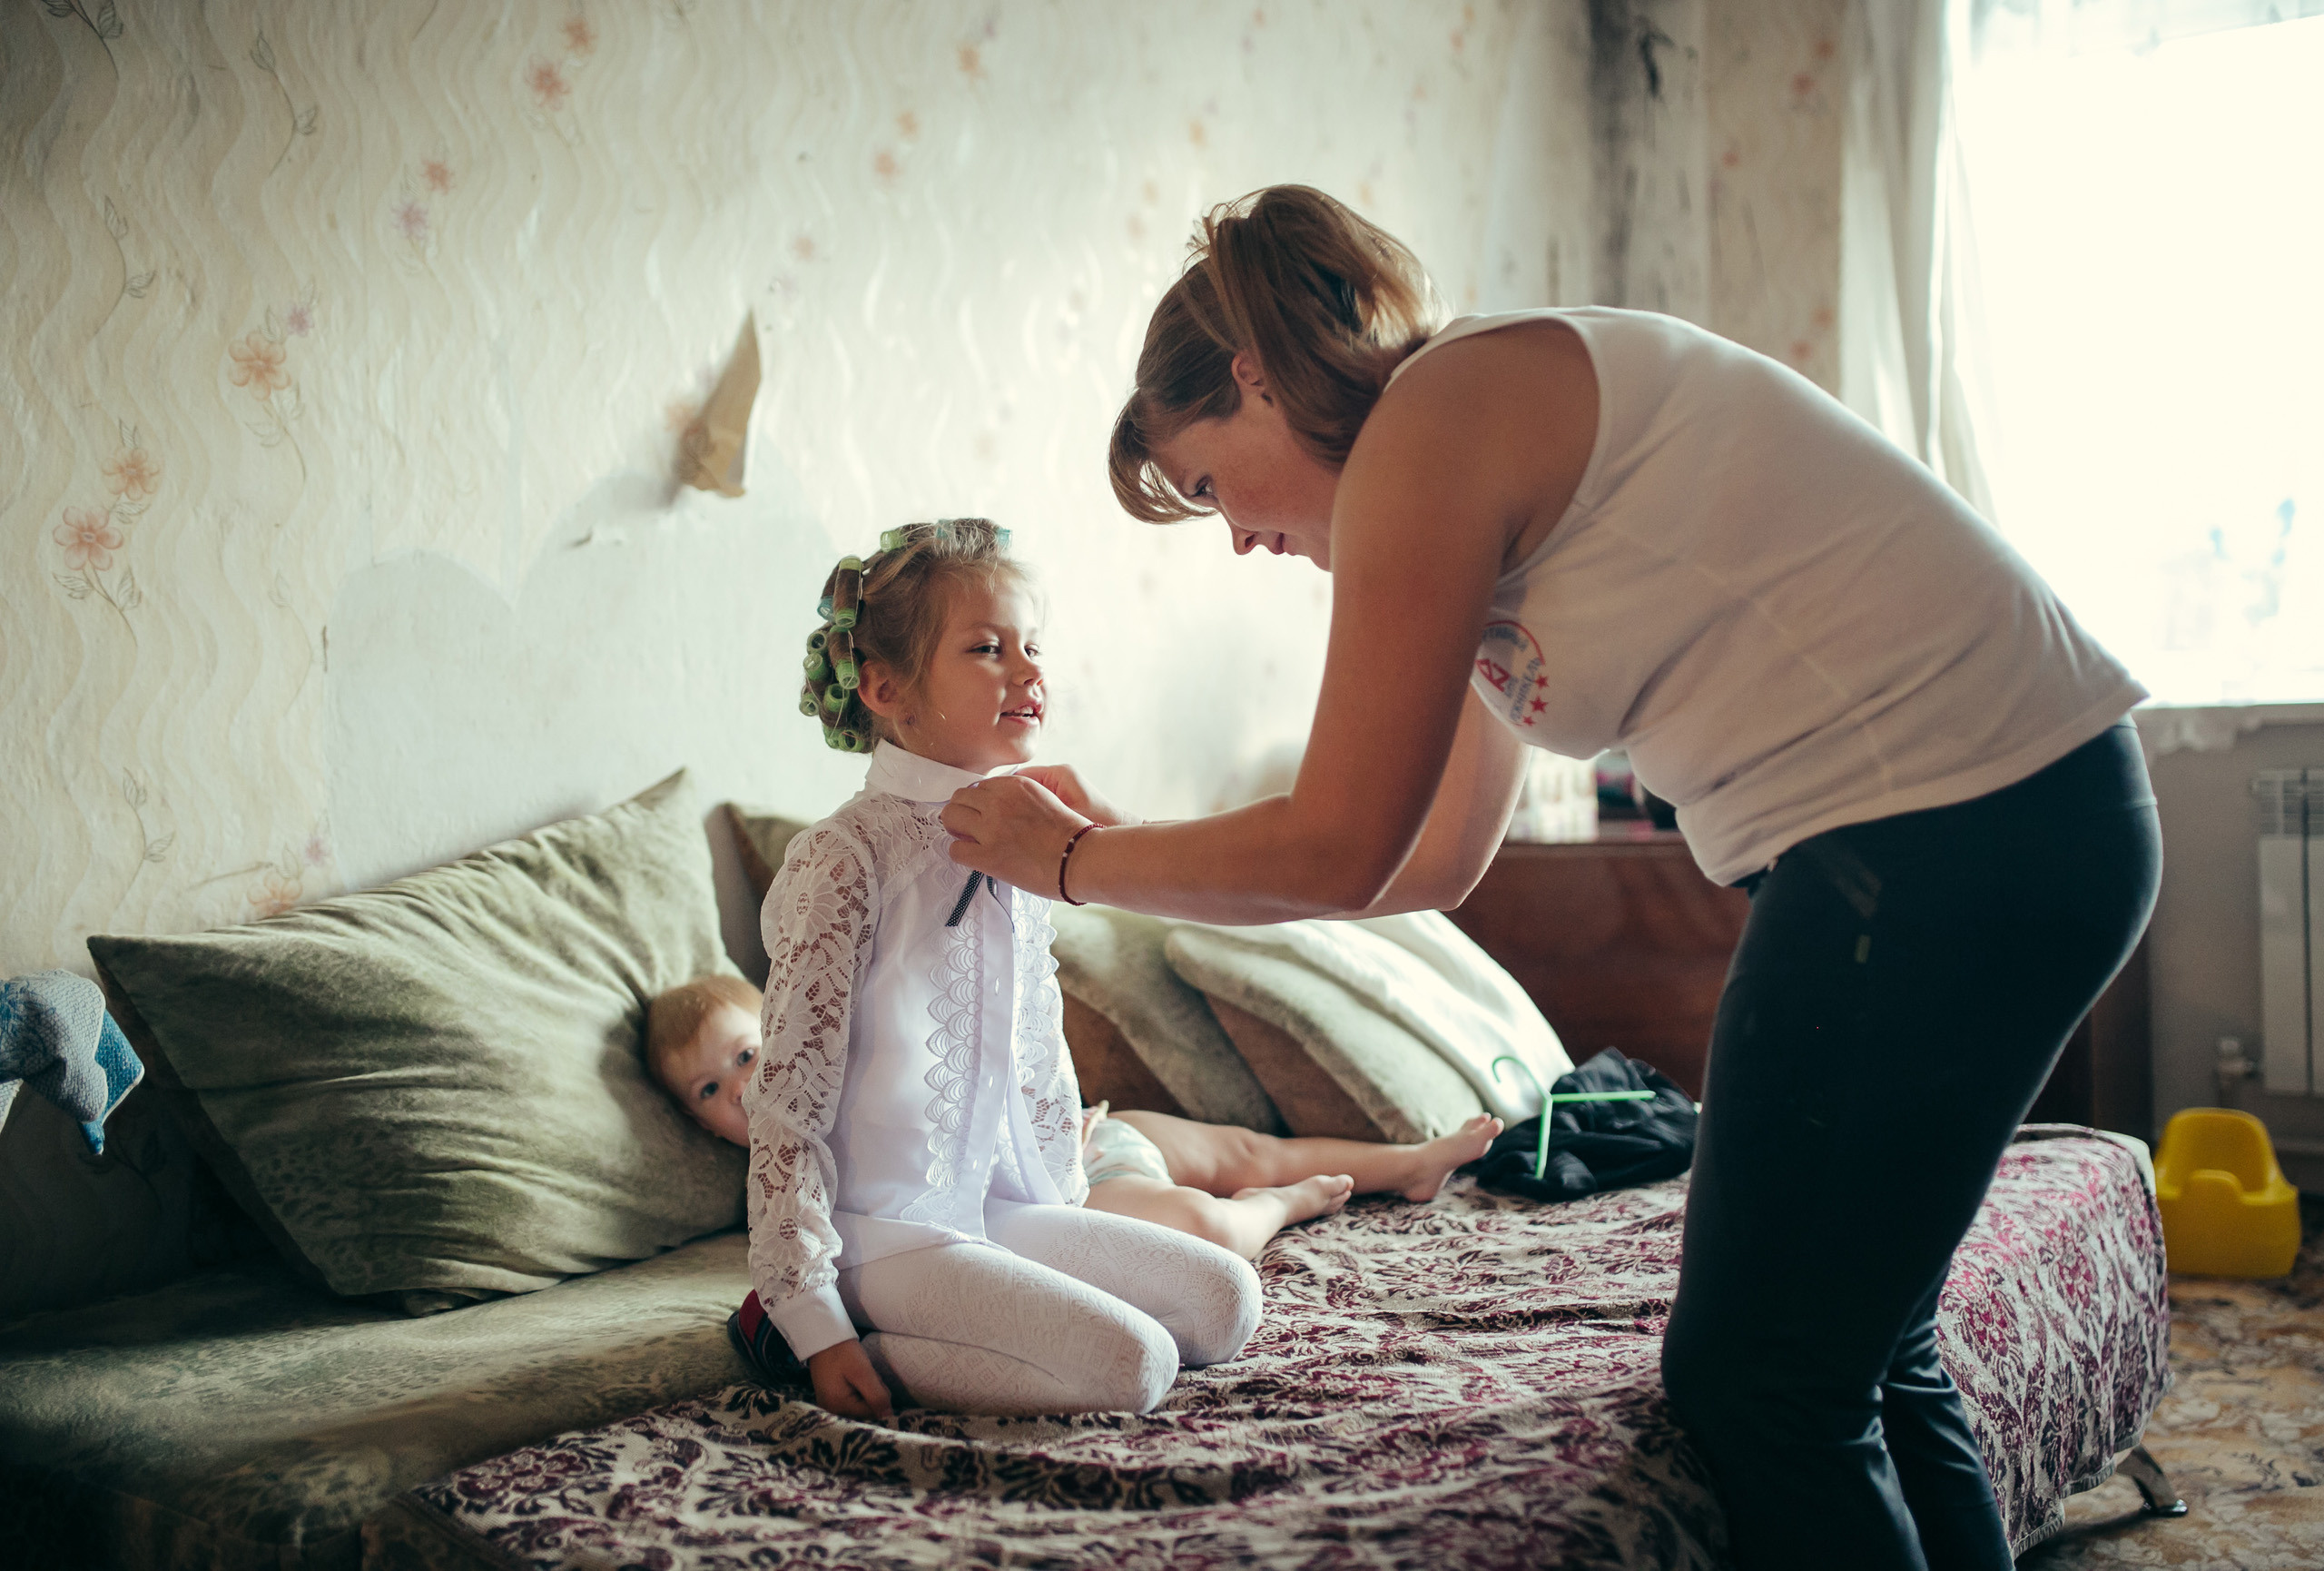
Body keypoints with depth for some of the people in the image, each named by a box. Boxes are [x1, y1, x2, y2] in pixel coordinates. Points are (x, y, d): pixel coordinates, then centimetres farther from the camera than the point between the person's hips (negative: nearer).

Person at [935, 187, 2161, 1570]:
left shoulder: (1427, 422, -11)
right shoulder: (1497, 426, 19)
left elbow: (1337, 853, -10)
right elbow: (1437, 860, 21)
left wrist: (1071, 860, 5)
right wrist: (1124, 840, 23)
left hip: (1950, 838, -10)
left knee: (1761, 1387, 2)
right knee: (1863, 1351, 19)